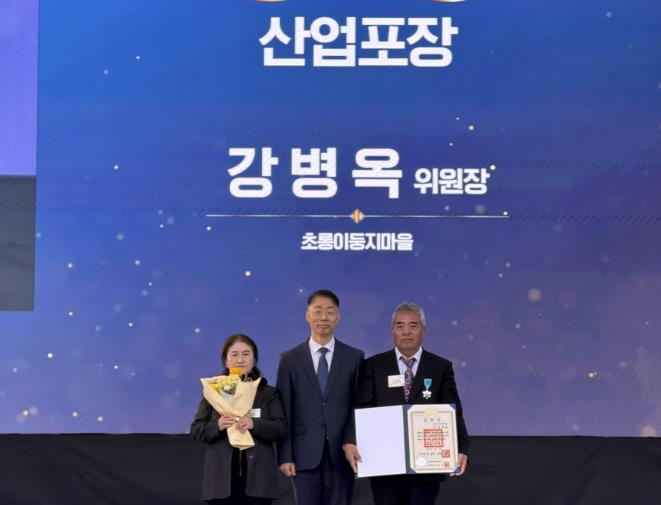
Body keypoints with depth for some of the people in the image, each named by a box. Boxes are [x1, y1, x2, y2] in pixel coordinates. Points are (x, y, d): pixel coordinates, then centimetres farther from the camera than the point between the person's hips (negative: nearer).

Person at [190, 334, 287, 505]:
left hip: (257, 478, 0)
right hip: (223, 478, 0)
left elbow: (281, 429, -2)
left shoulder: (268, 393, 8)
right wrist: (216, 426, -16)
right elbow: (196, 430, 5)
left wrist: (254, 424, -20)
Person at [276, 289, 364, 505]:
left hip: (341, 453, 0)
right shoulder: (290, 359, 6)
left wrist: (351, 441, -11)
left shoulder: (354, 357, 6)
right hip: (305, 454, 0)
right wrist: (285, 455, -3)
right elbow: (284, 411, 3)